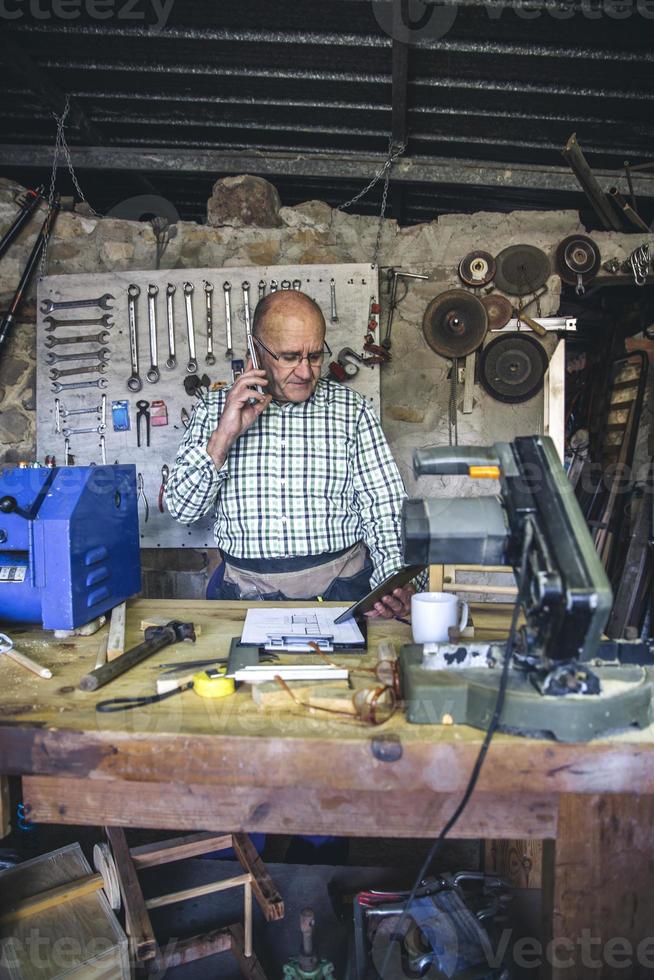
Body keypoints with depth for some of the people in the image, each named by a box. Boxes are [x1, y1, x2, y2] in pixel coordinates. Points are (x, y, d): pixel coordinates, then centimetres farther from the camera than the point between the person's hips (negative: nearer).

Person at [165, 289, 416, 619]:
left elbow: (384, 508, 3)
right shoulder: (214, 408, 7)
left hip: (340, 587, 0)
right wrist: (225, 435, -10)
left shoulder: (351, 409, 5)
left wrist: (394, 580, -15)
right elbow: (181, 508, 3)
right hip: (245, 588, 1)